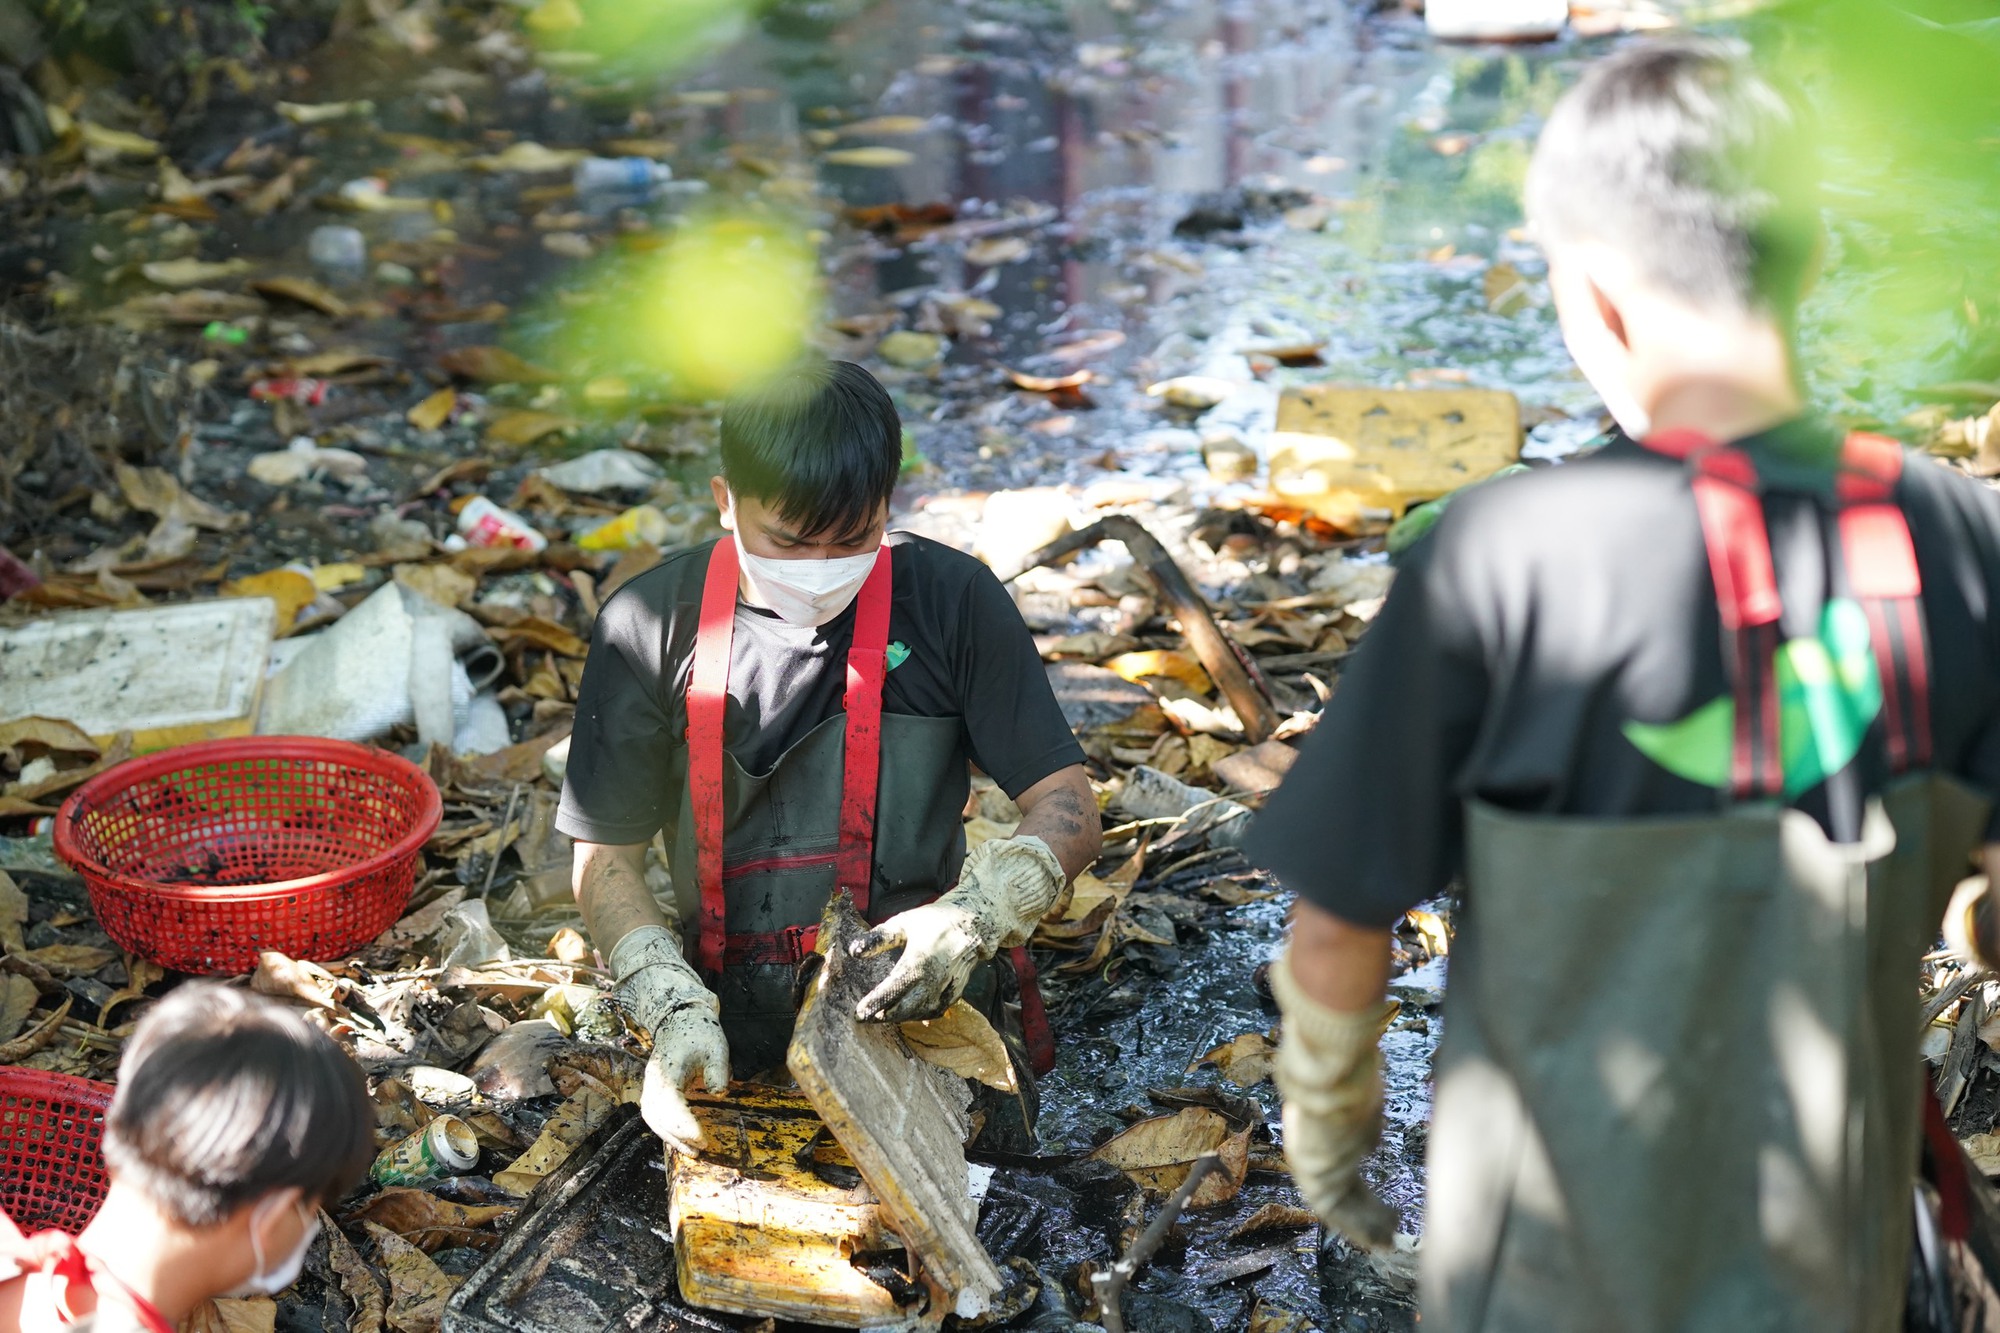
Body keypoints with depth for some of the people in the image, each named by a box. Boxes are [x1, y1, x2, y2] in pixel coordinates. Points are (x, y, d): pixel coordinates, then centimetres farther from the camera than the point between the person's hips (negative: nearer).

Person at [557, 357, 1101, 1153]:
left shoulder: (952, 602, -5)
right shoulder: (650, 626, -3)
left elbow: (1069, 809, -3)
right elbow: (606, 861, 3)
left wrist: (975, 916, -23)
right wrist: (675, 1012, -13)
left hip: (918, 992, -1)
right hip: (739, 1032, 1)